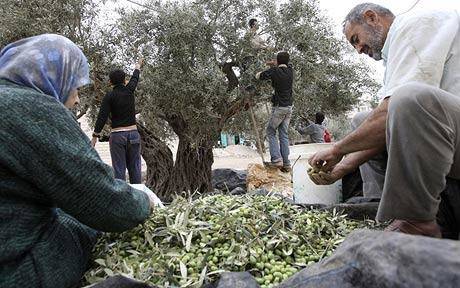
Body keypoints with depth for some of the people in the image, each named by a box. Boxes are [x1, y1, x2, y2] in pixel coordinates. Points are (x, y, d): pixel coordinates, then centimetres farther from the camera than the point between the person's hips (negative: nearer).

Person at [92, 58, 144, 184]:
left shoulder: (109, 96, -5)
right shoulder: (129, 91, 4)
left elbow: (102, 117, -10)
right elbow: (135, 78, 24)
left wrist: (95, 136, -6)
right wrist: (138, 66, 43)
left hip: (117, 136, -3)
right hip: (133, 133, 3)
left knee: (119, 170, 0)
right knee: (135, 169, 6)